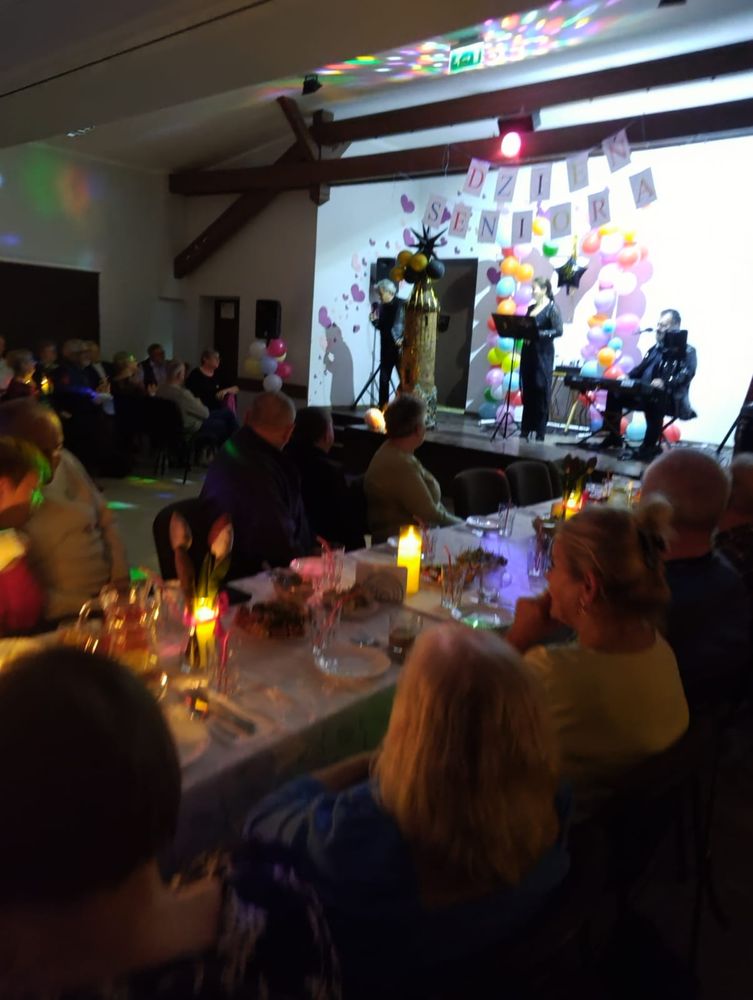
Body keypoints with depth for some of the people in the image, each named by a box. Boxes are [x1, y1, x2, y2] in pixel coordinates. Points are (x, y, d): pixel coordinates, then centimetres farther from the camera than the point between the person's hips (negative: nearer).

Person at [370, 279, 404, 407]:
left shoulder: (402, 304, -7)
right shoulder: (381, 306, 9)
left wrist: (404, 339, -18)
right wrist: (374, 319, -3)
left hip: (400, 348, -5)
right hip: (386, 348, 5)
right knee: (383, 379, 6)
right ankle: (382, 407, 13)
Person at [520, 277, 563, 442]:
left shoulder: (552, 308, -5)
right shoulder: (531, 308, 15)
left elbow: (558, 331, -14)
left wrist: (538, 334, -21)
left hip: (543, 353, -6)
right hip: (528, 351, 7)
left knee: (541, 392, -3)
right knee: (527, 392, 7)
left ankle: (540, 432, 2)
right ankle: (525, 430, 12)